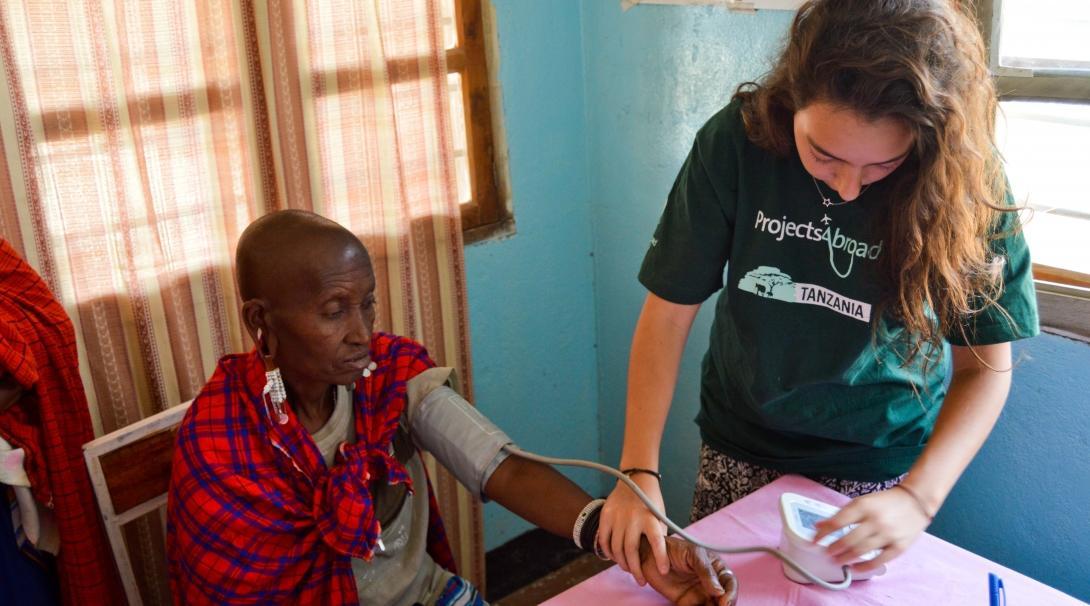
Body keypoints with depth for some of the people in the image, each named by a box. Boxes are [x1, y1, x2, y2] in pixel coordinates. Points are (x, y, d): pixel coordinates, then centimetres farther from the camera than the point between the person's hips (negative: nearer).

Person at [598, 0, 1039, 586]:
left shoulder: (966, 184, -20)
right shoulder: (736, 141, -21)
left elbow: (985, 365, -13)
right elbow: (669, 312, -16)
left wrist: (918, 496, -27)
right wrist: (639, 472, -22)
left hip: (882, 465, 0)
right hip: (740, 452, 1)